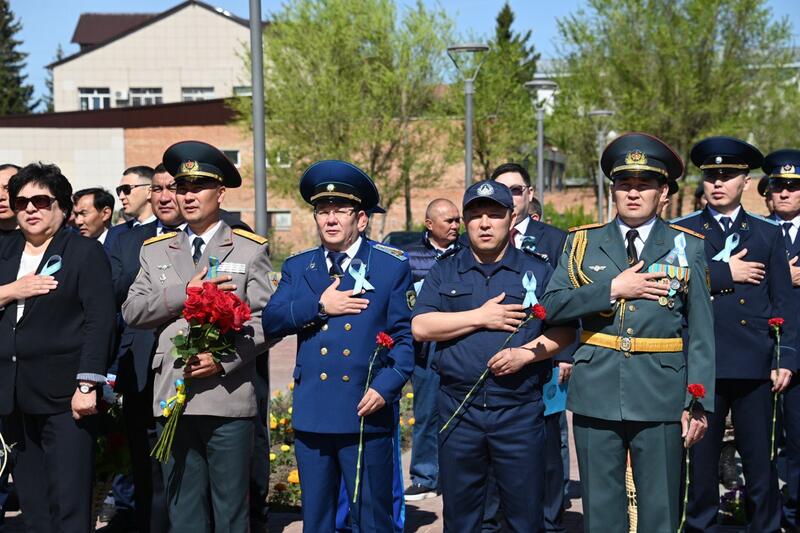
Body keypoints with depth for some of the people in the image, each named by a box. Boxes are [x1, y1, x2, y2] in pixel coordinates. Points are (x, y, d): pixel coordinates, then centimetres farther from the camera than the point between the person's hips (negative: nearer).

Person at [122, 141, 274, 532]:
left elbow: (265, 322, -2)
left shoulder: (250, 250, 5)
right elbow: (131, 311, 3)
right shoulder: (156, 251, 15)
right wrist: (185, 292, -11)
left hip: (227, 396, -3)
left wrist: (223, 360, -15)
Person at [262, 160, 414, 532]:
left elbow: (406, 335, -1)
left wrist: (386, 387, -13)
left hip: (366, 413, -3)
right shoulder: (297, 267, 12)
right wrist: (318, 306, -13)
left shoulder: (392, 266, 3)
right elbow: (270, 321, 0)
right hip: (312, 414, 3)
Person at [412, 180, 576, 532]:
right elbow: (420, 327, -2)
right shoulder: (444, 273, 10)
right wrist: (481, 317, -9)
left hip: (520, 411, -1)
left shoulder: (538, 272, 7)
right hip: (458, 410, 1)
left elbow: (565, 330, 3)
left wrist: (526, 353, -13)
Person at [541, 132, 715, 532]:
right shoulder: (583, 242, 9)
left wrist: (698, 402, -5)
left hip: (661, 398, -1)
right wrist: (613, 289, -12)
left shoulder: (687, 247, 5)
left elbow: (701, 333, 2)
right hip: (596, 394, 1)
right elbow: (552, 305, -2)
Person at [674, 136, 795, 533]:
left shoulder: (768, 234, 10)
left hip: (754, 365, 1)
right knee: (701, 458, 8)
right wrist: (725, 273, -11)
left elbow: (783, 303, 7)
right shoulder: (682, 231, 6)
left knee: (759, 461, 6)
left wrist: (786, 359, 1)